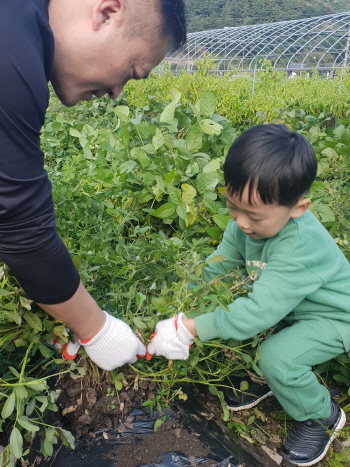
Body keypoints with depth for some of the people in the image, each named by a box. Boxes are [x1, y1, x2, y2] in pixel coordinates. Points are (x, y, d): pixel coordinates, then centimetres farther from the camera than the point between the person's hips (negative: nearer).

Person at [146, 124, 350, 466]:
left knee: (277, 356, -28)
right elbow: (213, 270, -11)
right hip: (287, 306, 7)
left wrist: (191, 328, -36)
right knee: (228, 310, -10)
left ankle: (322, 416, 6)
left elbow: (258, 312, -41)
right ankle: (261, 378, 16)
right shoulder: (246, 225, -17)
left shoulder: (301, 246, -39)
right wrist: (177, 315, -20)